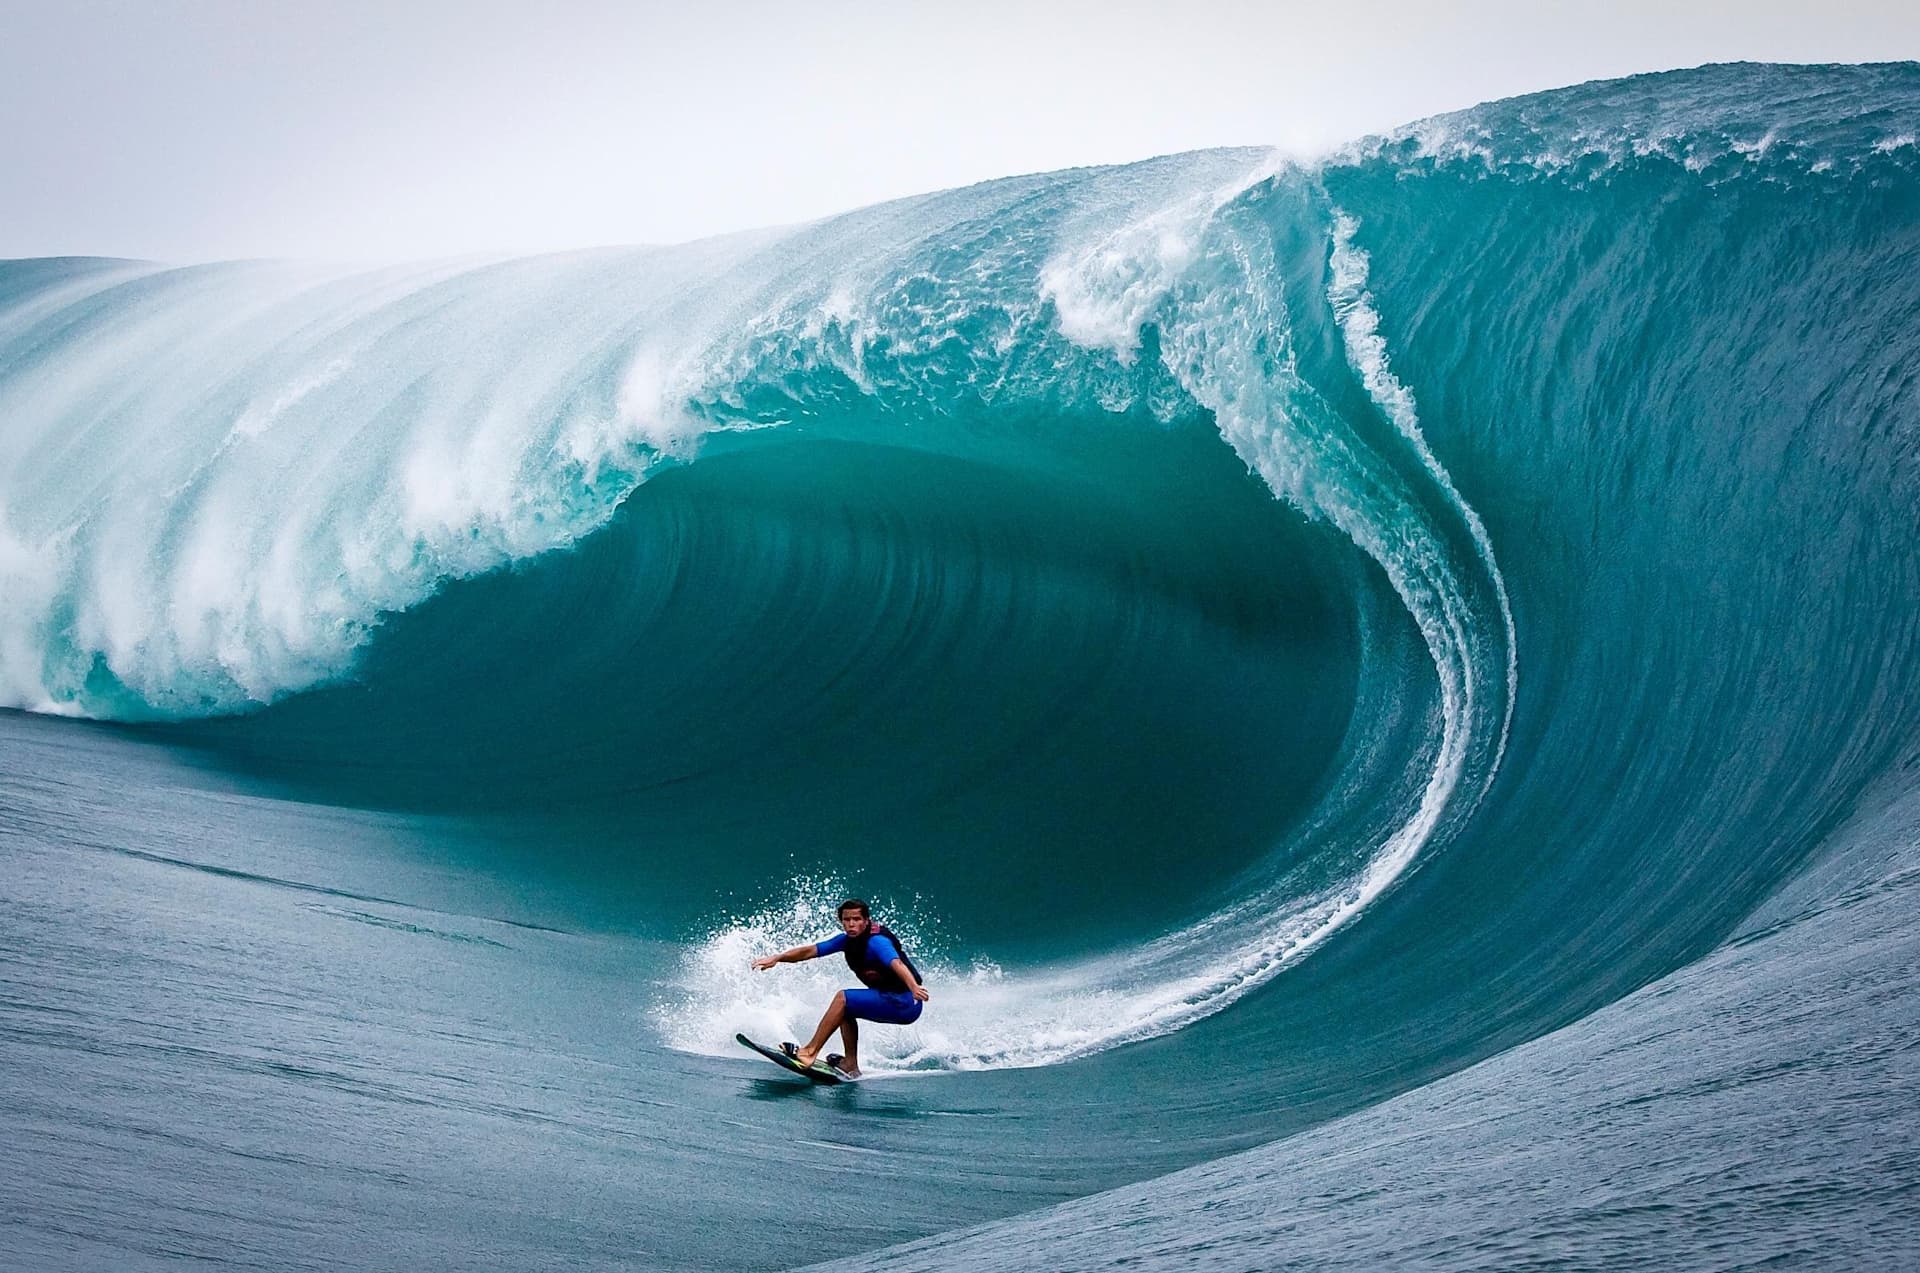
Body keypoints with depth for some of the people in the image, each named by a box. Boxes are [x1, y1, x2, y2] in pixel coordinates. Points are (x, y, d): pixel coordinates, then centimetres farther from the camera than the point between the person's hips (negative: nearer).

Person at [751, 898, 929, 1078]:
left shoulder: (876, 941, -19)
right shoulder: (847, 940, 6)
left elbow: (897, 964, -37)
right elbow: (810, 951, 7)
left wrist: (914, 987, -55)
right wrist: (777, 958, -4)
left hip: (905, 1003, -9)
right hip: (889, 1002, 9)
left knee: (842, 999, -14)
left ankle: (810, 1052, -13)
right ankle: (851, 1065, 11)